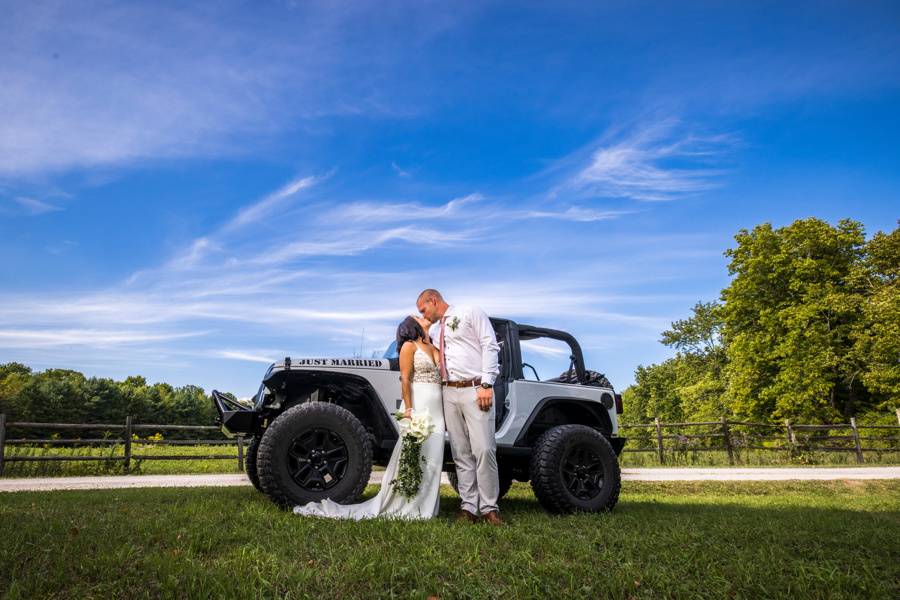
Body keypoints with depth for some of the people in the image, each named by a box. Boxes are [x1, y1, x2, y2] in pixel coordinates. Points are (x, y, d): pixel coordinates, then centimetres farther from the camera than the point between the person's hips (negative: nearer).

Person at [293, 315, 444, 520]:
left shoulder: (434, 348, 20)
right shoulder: (409, 346, -1)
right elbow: (405, 380, -11)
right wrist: (408, 410, -19)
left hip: (437, 409, 7)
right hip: (418, 406, -7)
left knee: (431, 459, 6)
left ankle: (425, 506, 13)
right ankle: (401, 506, 4)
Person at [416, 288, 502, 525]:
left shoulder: (471, 313, 4)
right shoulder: (435, 330, 22)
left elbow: (490, 346, -5)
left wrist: (486, 384, -14)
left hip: (475, 390, -6)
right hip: (449, 392, 6)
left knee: (483, 450, -11)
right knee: (461, 454, 4)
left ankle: (489, 508, -1)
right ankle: (468, 507, 9)